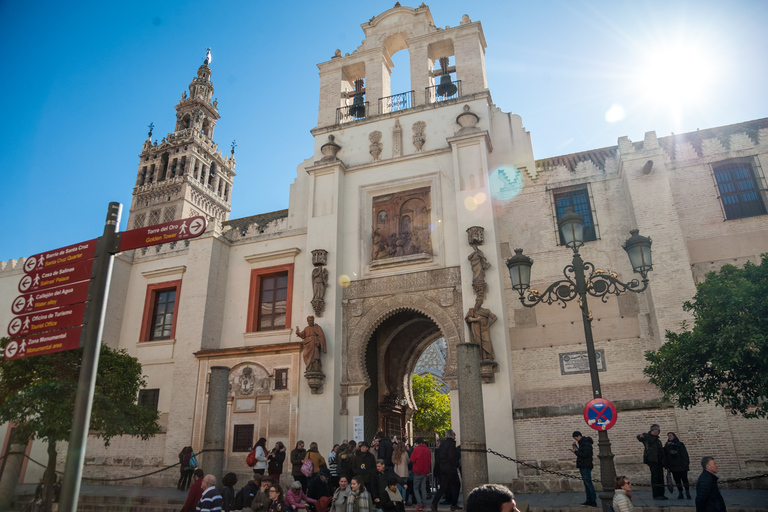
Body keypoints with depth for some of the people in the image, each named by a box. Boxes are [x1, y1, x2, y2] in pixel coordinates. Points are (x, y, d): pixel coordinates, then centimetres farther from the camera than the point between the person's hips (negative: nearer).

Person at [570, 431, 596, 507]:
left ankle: (594, 501, -6)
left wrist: (575, 451, -17)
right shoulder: (581, 442, 16)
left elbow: (585, 454, -23)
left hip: (586, 466, -10)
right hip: (583, 466, 10)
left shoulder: (586, 443, -16)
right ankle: (589, 500, 17)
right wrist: (575, 447, 9)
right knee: (586, 483, 12)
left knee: (588, 483, -9)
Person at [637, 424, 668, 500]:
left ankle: (661, 494, 12)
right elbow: (639, 438, -15)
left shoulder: (657, 440, 25)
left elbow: (661, 450, 28)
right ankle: (656, 495, -10)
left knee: (660, 477, 7)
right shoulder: (647, 436, 4)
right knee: (654, 476, -10)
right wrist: (640, 437, -41)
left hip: (659, 460, 7)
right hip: (652, 459, -7)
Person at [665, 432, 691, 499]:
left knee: (684, 479, -5)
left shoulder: (680, 444, 2)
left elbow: (685, 454, -2)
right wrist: (667, 465, 7)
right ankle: (680, 493, 10)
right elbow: (665, 456, 10)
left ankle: (688, 493, 3)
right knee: (677, 480, 4)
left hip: (682, 465, -3)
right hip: (673, 466, 3)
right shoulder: (667, 445, 11)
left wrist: (686, 463, -11)